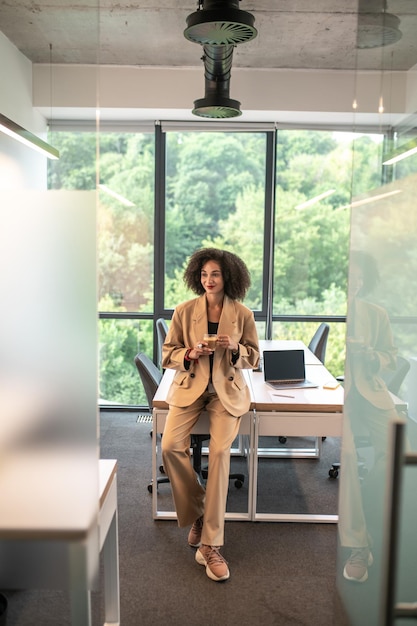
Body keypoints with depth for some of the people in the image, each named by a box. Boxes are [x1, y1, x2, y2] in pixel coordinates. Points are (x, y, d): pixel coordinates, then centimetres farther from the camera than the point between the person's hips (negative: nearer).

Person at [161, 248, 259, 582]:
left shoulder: (243, 314, 1)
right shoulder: (184, 311, 2)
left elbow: (253, 358, 8)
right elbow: (168, 354, 7)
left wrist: (235, 348, -13)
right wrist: (190, 354, -14)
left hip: (227, 390, -1)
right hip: (190, 386, 1)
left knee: (220, 451, -23)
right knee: (170, 446, -21)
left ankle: (211, 544, -13)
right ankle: (196, 514, 5)